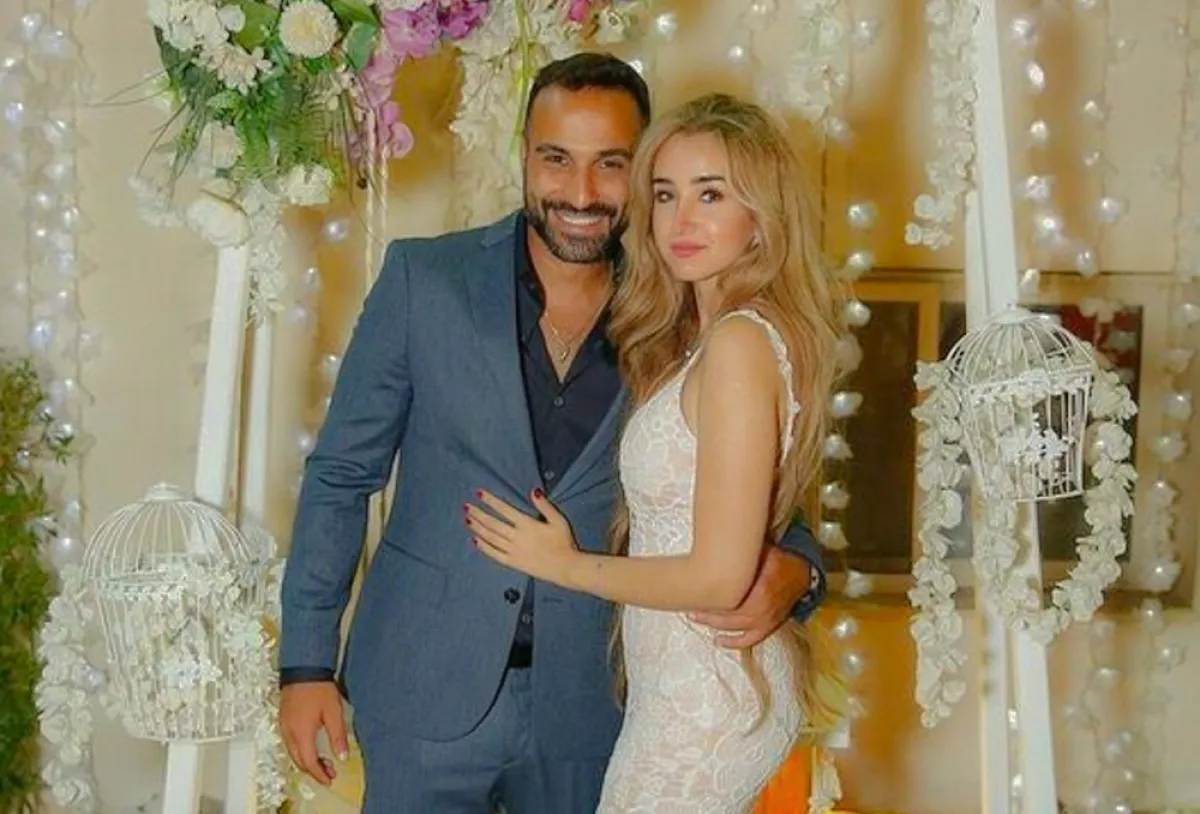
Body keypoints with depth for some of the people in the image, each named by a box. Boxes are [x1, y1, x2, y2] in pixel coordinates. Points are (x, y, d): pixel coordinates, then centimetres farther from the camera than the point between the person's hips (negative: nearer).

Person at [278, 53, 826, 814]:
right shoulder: (425, 278, -6)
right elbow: (341, 474, -1)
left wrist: (793, 570, -18)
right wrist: (307, 661, -4)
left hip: (587, 702, 2)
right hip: (427, 688, -1)